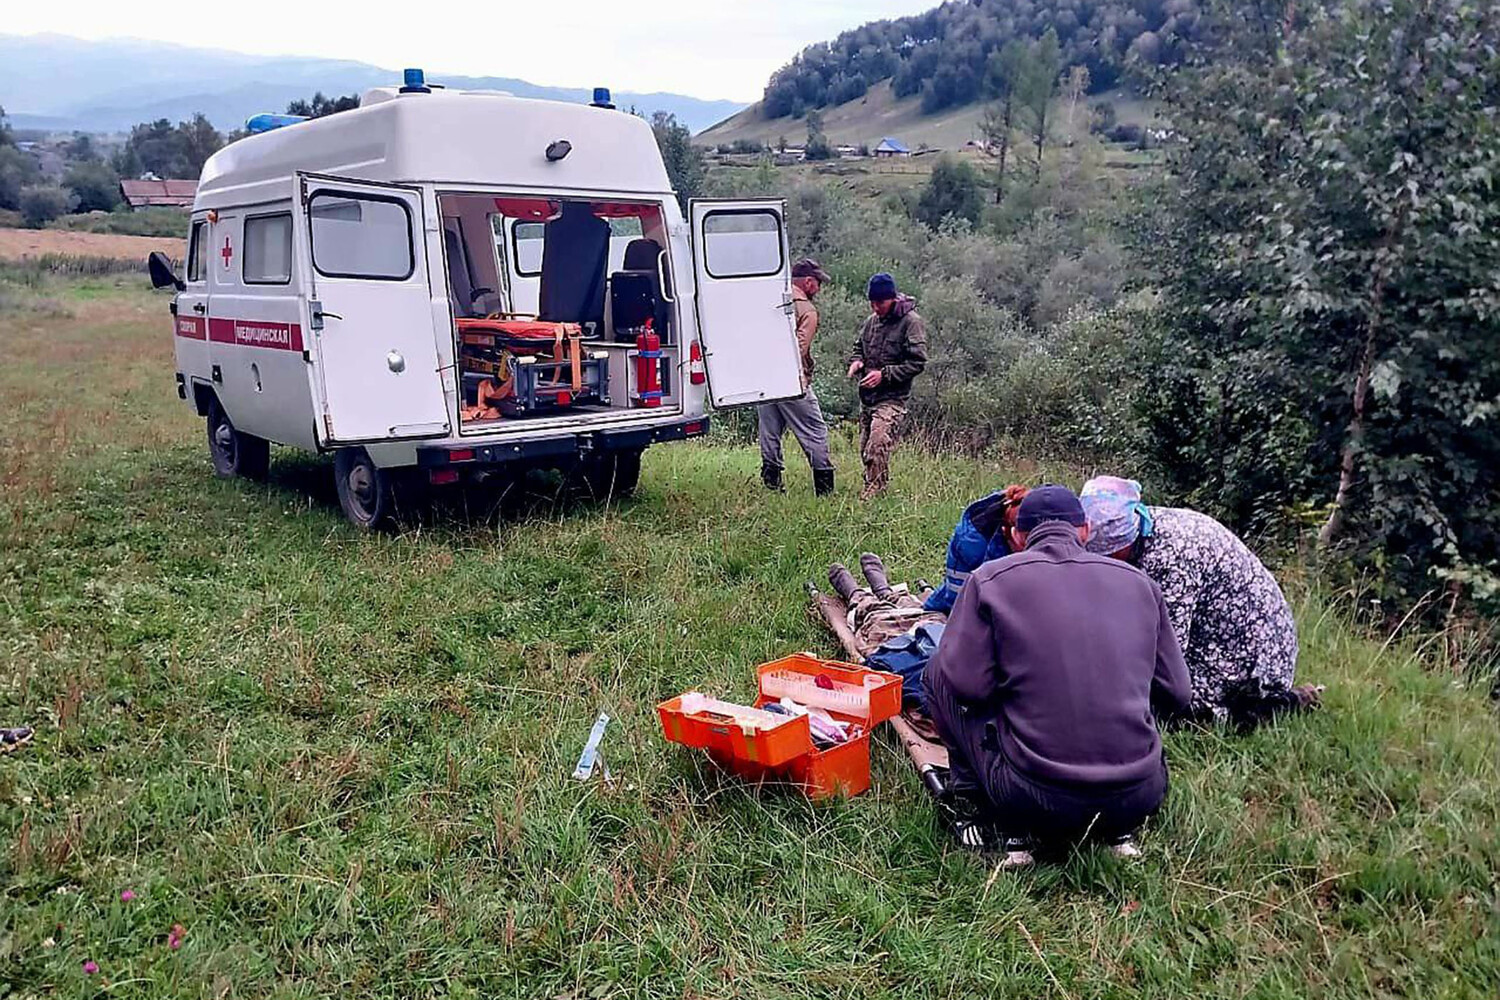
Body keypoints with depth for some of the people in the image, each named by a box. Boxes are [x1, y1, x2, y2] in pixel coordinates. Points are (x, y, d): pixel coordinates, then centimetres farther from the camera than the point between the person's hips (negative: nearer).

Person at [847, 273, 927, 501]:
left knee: (878, 446, -21)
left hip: (892, 398, -7)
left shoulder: (911, 322, -8)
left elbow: (917, 363, -12)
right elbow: (859, 347, 27)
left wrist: (884, 374, -18)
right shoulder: (872, 321, 13)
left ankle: (875, 492, -13)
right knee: (865, 450, 10)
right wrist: (856, 361, 3)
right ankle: (871, 489, 22)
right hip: (867, 396, 7)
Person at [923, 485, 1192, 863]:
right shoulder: (1138, 581, 9)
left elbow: (968, 683, -6)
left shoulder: (990, 578, 0)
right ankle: (1118, 831, 20)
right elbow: (1176, 695, 12)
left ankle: (972, 805, 10)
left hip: (1034, 800, -3)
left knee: (939, 674, 15)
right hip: (1140, 798, 3)